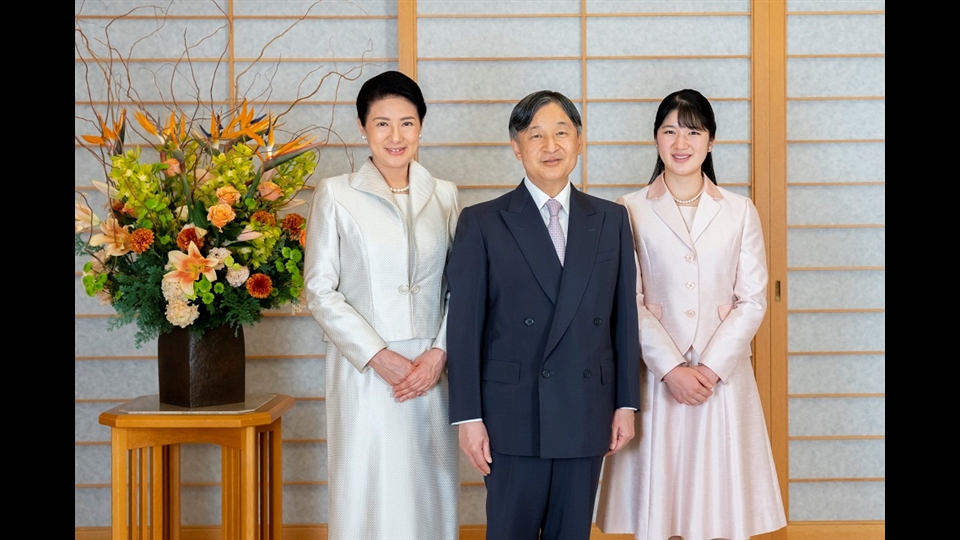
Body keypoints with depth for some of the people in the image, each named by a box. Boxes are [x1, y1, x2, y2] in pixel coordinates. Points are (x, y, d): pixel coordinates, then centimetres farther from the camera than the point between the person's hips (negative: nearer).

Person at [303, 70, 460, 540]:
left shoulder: (444, 196, 8)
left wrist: (440, 352, -7)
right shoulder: (336, 194, -1)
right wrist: (378, 356, -11)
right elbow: (320, 290, -3)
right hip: (364, 374, -3)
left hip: (432, 372, 3)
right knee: (369, 493, 2)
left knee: (430, 492, 8)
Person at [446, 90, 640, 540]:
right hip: (513, 415, -3)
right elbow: (465, 326, -4)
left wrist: (626, 402, 6)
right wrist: (468, 417, -8)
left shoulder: (611, 220, 8)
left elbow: (624, 316, 9)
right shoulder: (481, 223, -1)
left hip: (587, 415, 3)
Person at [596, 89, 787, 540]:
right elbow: (629, 302, -3)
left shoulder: (739, 212, 5)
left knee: (722, 498, 4)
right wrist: (671, 368, -12)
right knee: (656, 496, 3)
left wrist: (712, 367, -9)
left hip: (723, 375, 1)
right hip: (656, 375, -1)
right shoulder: (630, 211, 1)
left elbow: (752, 300, 2)